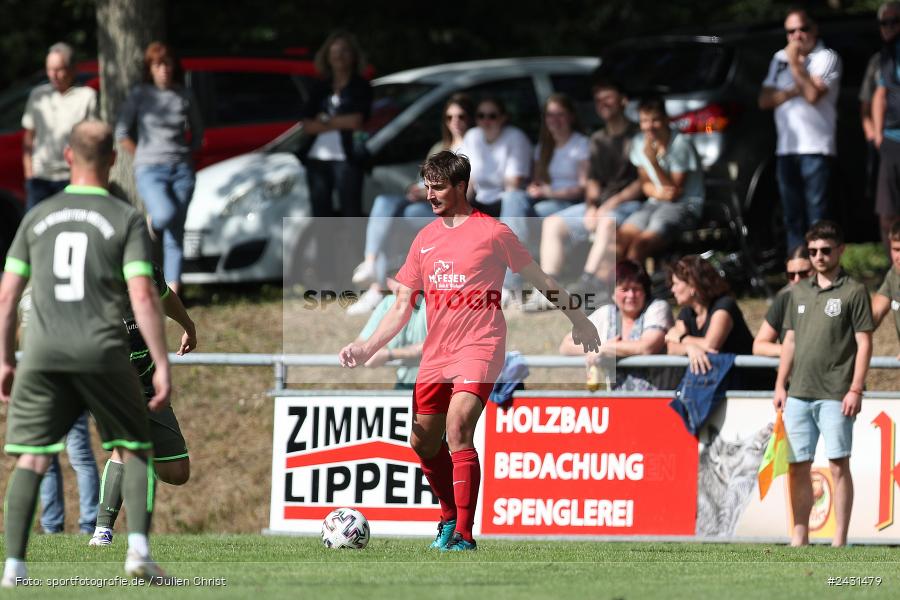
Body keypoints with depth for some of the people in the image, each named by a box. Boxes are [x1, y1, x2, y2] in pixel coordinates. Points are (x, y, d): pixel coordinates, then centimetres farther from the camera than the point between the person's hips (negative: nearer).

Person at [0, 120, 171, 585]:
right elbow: (143, 295, -8)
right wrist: (162, 365, -5)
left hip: (42, 355, 2)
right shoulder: (126, 220, 1)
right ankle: (138, 551, -1)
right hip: (103, 353, -2)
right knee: (136, 450, 13)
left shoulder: (37, 218, 11)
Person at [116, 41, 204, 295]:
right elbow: (122, 133, 6)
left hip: (182, 170, 3)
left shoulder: (185, 96, 8)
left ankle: (173, 290, 1)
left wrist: (185, 155, 5)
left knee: (175, 234, -1)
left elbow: (198, 134, 20)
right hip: (149, 170, -3)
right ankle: (152, 225, 7)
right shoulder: (140, 95, 1)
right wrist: (143, 158, 0)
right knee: (165, 214, -29)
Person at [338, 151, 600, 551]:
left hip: (478, 348, -7)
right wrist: (366, 349, 3)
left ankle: (464, 535, -22)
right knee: (423, 442, 9)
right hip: (435, 353, 7)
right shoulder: (424, 240, 13)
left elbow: (539, 279, 7)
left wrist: (578, 319, 12)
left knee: (457, 430, -23)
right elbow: (402, 307, 15)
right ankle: (450, 517, 32)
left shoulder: (492, 232, -3)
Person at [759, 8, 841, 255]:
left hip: (815, 148, -6)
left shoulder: (827, 58, -2)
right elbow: (765, 100, 9)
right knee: (792, 217, 9)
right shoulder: (780, 59, 17)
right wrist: (794, 91, -7)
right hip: (785, 149, 6)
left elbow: (813, 94, -16)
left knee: (817, 216, -10)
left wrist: (795, 64, -8)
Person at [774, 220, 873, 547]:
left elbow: (864, 343, -5)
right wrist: (780, 385, 11)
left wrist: (855, 390, -12)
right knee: (798, 467, 6)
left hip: (835, 395, -6)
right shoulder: (800, 291, 15)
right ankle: (799, 538, 12)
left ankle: (839, 540, -2)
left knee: (838, 465, -5)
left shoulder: (853, 292, -2)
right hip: (798, 394, 6)